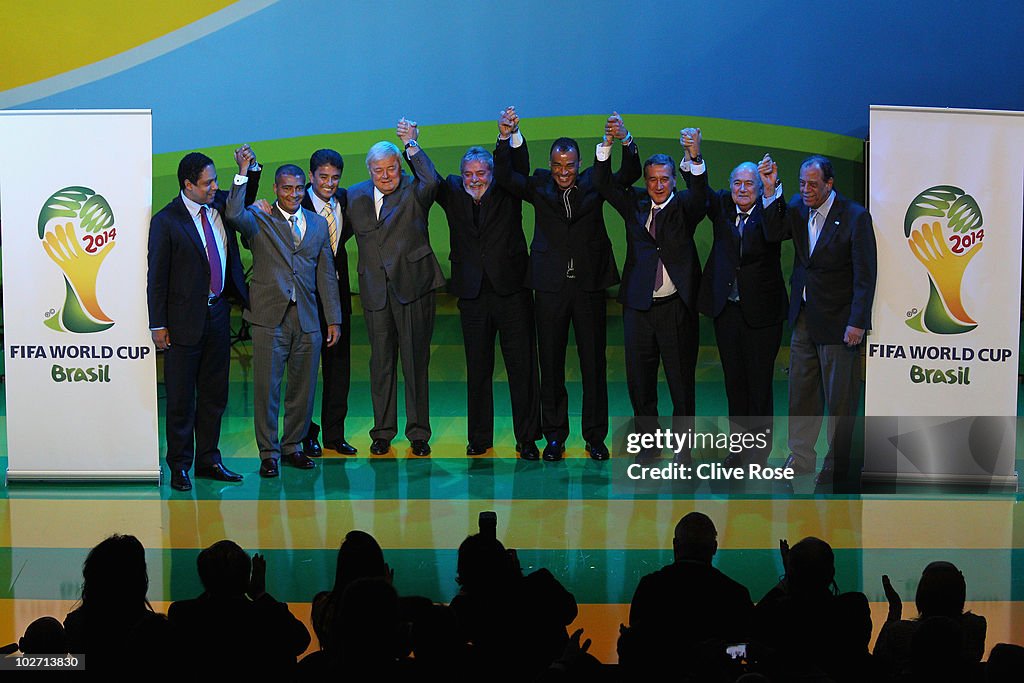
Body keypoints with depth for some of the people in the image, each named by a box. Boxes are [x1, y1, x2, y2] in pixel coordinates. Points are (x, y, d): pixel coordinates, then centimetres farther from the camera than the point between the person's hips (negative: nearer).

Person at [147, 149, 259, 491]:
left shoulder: (220, 204, 5)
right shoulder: (166, 221, -10)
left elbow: (245, 200, 28)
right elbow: (157, 276, -8)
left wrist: (251, 169, 8)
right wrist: (158, 325, -10)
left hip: (218, 314, 6)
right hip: (185, 319, -6)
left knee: (214, 394, 13)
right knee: (181, 398, 3)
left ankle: (208, 460, 24)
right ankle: (179, 466, 13)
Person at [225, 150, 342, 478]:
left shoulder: (318, 223, 13)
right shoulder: (259, 220, 2)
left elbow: (326, 275, 13)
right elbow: (234, 214, -22)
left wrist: (333, 320, 10)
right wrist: (243, 174, -21)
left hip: (307, 318, 4)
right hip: (270, 317, -3)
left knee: (303, 386, 9)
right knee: (267, 387, 0)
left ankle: (293, 447, 23)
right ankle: (269, 454, 9)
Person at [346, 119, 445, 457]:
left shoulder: (413, 191, -3)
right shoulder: (356, 195, 8)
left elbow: (432, 181, -26)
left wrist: (411, 144, -18)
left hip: (413, 287, -3)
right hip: (375, 291, 3)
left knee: (416, 362, 3)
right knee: (381, 363, 9)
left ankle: (418, 433, 13)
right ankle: (382, 432, 19)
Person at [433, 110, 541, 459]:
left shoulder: (507, 193, 2)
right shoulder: (453, 194, 8)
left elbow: (518, 168, -12)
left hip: (512, 292, -2)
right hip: (473, 295, 2)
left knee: (522, 367, 0)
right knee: (477, 368, 10)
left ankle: (527, 438, 7)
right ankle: (479, 437, 19)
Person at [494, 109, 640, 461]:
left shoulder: (594, 182, 4)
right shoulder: (539, 186, 4)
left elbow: (630, 174, -5)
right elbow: (504, 177, -6)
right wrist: (508, 139, -19)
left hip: (590, 285, 0)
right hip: (551, 286, 0)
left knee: (594, 363, 5)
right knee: (550, 362, 7)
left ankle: (595, 436, 15)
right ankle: (554, 435, 17)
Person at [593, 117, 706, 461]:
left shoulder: (683, 207, 2)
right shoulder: (634, 204, 8)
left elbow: (699, 192, -19)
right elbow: (603, 183, -3)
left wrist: (695, 157, -38)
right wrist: (611, 142, -19)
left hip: (677, 307, -2)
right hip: (638, 306, 2)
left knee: (681, 382, 2)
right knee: (639, 381, 8)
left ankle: (682, 451, 12)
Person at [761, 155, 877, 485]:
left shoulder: (855, 216, -14)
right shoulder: (798, 207, 4)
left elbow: (865, 274, -14)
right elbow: (774, 232, -7)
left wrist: (857, 322, -18)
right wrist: (770, 190, -15)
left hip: (837, 321, -6)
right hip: (804, 318, 6)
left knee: (839, 398, 4)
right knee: (801, 393, 12)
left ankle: (836, 468, 15)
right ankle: (800, 461, 24)